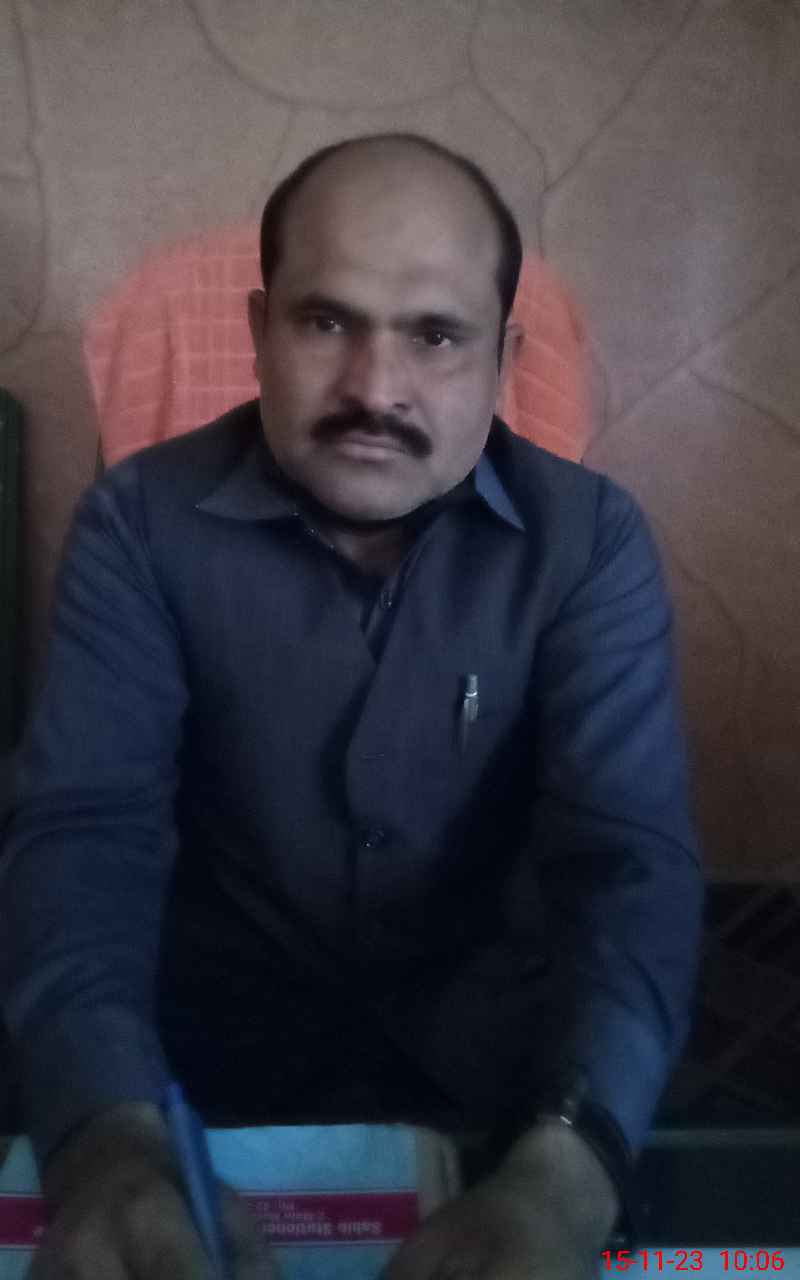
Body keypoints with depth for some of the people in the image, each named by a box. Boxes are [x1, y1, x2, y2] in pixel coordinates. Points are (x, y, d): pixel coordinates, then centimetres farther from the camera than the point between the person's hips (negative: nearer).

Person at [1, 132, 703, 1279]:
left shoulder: (590, 540, -9)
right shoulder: (142, 522, -9)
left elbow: (630, 858, -19)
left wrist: (566, 1168, -37)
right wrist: (109, 1134, -35)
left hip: (491, 1055, 1)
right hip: (221, 1044, 0)